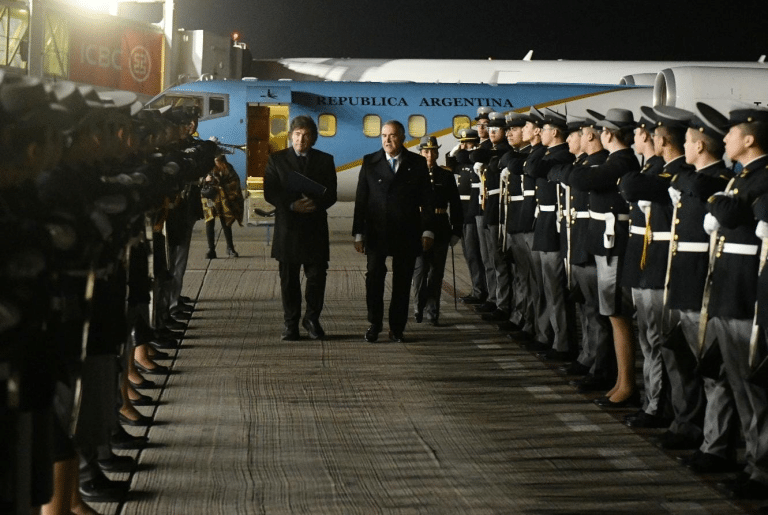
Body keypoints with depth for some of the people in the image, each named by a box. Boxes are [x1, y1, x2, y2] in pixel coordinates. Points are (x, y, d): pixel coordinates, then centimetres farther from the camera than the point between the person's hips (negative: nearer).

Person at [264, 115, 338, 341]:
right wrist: (292, 205, -17)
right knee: (289, 279, 4)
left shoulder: (325, 160, 8)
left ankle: (312, 318, 15)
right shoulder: (277, 160, 6)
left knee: (316, 276, -2)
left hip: (315, 228, 0)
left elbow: (331, 195, 2)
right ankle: (291, 323, 13)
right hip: (287, 227, 0)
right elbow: (270, 193, -2)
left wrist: (316, 204, -18)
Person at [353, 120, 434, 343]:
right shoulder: (370, 162, 4)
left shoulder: (417, 163, 4)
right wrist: (358, 233, -2)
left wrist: (427, 231, -2)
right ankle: (374, 324, 6)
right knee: (374, 277, -6)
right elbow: (361, 200, 3)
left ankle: (397, 328, 12)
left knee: (402, 282, 4)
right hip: (376, 232, 0)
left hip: (406, 234, 0)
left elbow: (426, 199, 4)